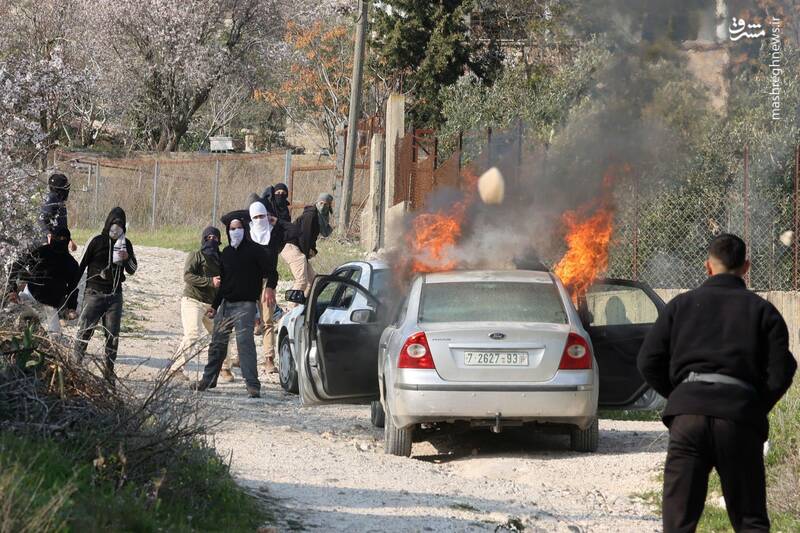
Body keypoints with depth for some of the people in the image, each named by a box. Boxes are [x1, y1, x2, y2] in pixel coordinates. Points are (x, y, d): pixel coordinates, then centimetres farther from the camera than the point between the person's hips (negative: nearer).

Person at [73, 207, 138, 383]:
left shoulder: (126, 244, 8)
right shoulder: (96, 242, -3)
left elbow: (133, 270, 16)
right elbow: (81, 266, 2)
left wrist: (126, 259, -7)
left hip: (115, 296, 3)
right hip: (94, 294, -3)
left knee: (113, 335, 1)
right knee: (84, 331, -9)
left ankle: (109, 371, 6)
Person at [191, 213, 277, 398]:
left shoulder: (255, 251, -5)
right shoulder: (227, 253, 14)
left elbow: (271, 273, -7)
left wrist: (269, 290, -24)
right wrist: (215, 306, 22)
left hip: (245, 305, -7)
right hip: (225, 304, 7)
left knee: (245, 341, -17)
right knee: (217, 343, 13)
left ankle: (252, 384, -19)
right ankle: (208, 380, 27)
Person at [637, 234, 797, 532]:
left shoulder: (681, 305, 14)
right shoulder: (762, 310, 11)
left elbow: (648, 362, 9)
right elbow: (781, 371, 0)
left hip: (688, 413, 1)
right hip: (740, 416, 0)